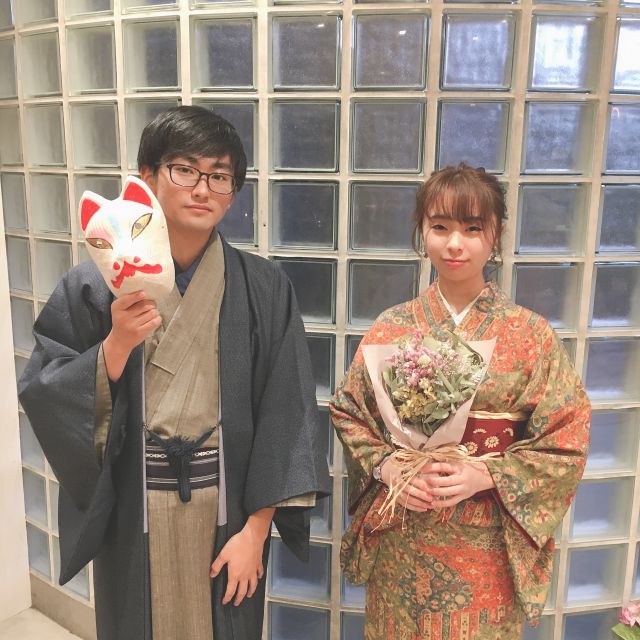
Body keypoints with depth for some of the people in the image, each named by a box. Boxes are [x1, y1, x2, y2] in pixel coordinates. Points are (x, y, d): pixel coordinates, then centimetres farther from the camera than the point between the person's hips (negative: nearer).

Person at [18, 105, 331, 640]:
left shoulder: (265, 289, -8)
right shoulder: (95, 286, -7)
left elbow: (285, 415, -8)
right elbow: (44, 400, -9)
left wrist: (256, 530, -9)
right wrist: (117, 345, -24)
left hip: (228, 514, 0)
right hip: (130, 520, 1)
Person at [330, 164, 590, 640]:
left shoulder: (531, 334, -5)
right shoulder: (391, 328, -1)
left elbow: (566, 440, -5)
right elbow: (348, 414, 4)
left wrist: (485, 477, -16)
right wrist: (386, 468, -12)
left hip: (488, 547, -1)